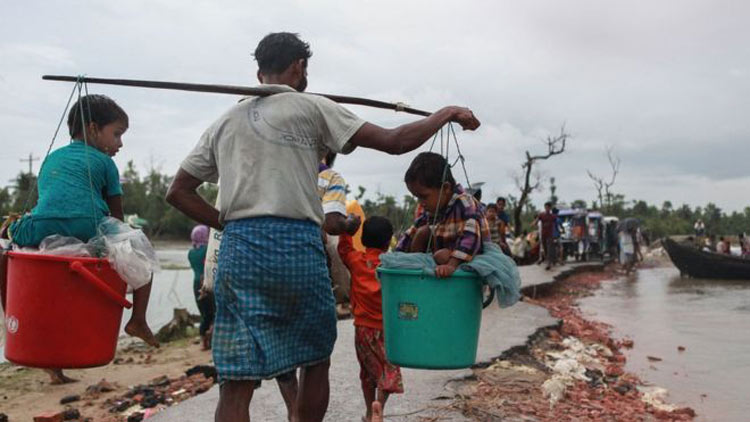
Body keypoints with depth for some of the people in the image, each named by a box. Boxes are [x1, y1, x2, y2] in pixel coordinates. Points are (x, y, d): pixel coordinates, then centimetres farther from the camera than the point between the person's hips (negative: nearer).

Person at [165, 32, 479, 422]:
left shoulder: (224, 122, 18)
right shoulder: (311, 107, 5)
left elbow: (178, 192, 17)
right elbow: (394, 141, 0)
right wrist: (447, 113, 14)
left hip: (238, 248, 4)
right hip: (297, 245, -3)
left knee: (236, 381, 1)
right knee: (315, 361, 18)